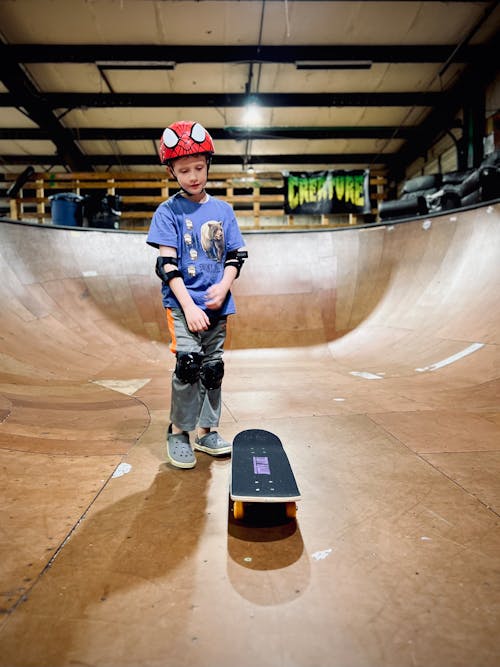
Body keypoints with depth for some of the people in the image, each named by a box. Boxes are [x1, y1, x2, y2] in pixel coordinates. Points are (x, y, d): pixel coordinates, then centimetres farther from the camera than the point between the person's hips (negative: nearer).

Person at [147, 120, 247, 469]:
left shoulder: (223, 210, 10)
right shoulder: (168, 211, 0)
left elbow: (236, 255, 9)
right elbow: (167, 264, -7)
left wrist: (224, 286, -10)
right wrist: (189, 307, -15)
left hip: (217, 304, 4)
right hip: (182, 302, -4)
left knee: (214, 367, 8)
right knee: (188, 362, -16)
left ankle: (207, 431, 23)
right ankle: (178, 432, 4)